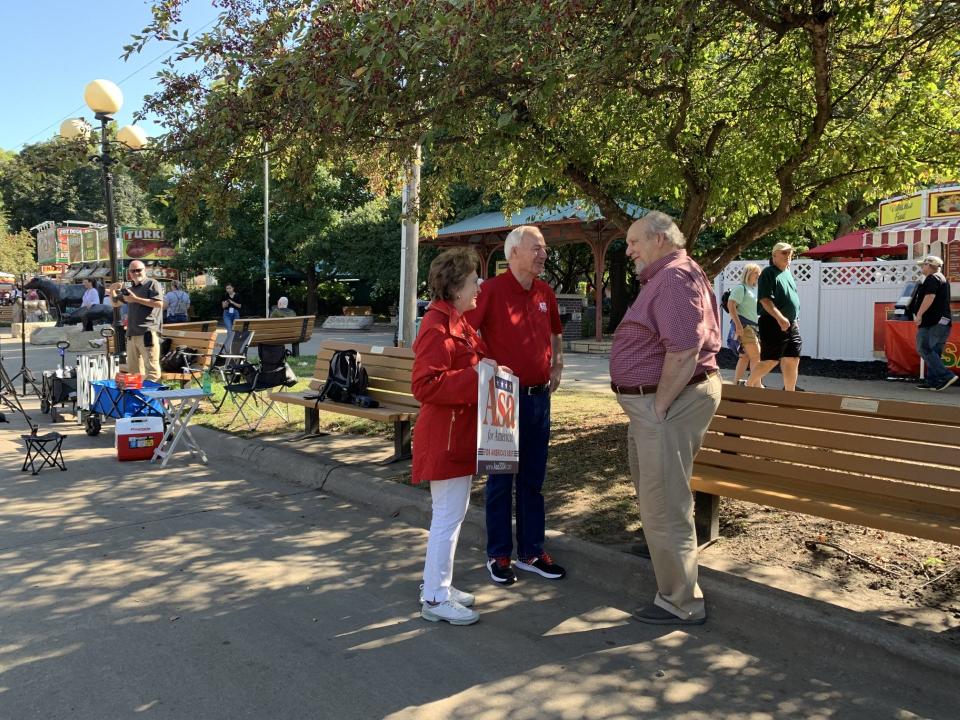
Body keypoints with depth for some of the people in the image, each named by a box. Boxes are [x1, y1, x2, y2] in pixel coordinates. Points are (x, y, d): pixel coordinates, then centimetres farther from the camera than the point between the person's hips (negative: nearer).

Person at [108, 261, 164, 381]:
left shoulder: (152, 284, 0)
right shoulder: (130, 289, 24)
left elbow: (159, 303, -14)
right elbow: (115, 303, 34)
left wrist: (136, 299, -11)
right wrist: (112, 290, 14)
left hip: (148, 332, -8)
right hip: (132, 334, 9)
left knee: (151, 368, -12)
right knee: (133, 370, 12)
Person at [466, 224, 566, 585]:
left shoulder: (545, 292, 8)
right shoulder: (492, 290, -12)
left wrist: (557, 367, 16)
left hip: (540, 396, 6)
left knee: (533, 479, 14)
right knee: (501, 479, 5)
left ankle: (531, 551, 25)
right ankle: (499, 555, 19)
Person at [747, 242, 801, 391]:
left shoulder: (788, 272, 16)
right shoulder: (768, 273, -10)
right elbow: (765, 299, -21)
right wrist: (780, 318, -30)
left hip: (791, 325, 8)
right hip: (773, 324, -8)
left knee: (792, 360, 5)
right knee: (770, 361, -5)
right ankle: (748, 385, 13)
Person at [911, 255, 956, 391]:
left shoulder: (932, 278, -9)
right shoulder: (943, 279, 23)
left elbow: (930, 297, -23)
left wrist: (919, 314, -23)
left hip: (932, 322, -10)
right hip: (943, 321, 10)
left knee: (924, 349, -10)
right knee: (934, 353, 10)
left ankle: (946, 376, -16)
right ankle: (932, 381, 10)